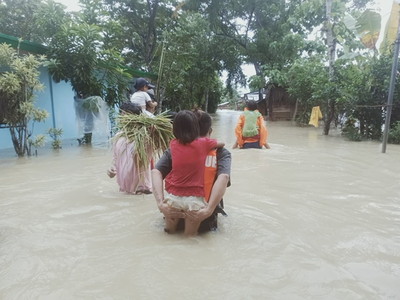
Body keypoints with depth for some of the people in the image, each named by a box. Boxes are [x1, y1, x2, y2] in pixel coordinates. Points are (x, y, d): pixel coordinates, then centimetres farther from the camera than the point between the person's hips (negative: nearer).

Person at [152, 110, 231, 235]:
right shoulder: (221, 153, -7)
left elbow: (156, 172, -18)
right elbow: (223, 178, -24)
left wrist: (161, 203, -25)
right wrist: (208, 210, -29)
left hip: (176, 213, 1)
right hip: (205, 221, 0)